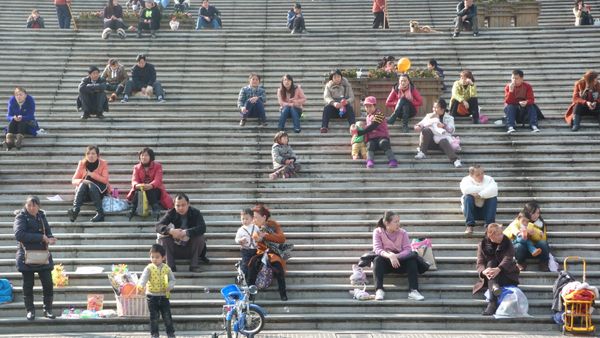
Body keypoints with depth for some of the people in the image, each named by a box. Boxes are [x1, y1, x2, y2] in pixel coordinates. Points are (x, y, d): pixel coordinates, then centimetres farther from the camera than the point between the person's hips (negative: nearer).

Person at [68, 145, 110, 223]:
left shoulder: (103, 163, -2)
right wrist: (82, 181, -24)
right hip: (84, 193, 2)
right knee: (83, 184, -32)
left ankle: (100, 213, -43)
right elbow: (74, 180, -3)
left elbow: (105, 180, -12)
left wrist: (91, 174, -18)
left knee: (91, 185, -34)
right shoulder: (82, 163, 2)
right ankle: (75, 210, -51)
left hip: (100, 191, -2)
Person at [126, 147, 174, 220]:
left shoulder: (157, 166, 0)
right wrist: (137, 185, -35)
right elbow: (134, 180, -8)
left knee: (150, 191, -37)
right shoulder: (136, 167, 8)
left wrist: (150, 185, -40)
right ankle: (132, 210, -46)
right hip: (140, 189, 2)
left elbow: (158, 180, -17)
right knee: (137, 190, -34)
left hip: (154, 189, -2)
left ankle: (155, 208, -48)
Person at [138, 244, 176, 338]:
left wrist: (170, 286, -15)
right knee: (154, 316, 4)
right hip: (152, 296, -1)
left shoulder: (166, 268, 0)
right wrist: (141, 285, -43)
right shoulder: (149, 268, -7)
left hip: (164, 296, 1)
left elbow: (172, 279, 7)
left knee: (167, 316, 6)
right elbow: (144, 277, -23)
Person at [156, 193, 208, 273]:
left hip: (191, 248, -1)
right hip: (175, 249, 1)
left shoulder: (195, 213, -11)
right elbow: (158, 226, -20)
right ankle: (170, 266, -18)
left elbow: (202, 228, -28)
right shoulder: (171, 213, -8)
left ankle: (194, 265, -18)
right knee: (163, 237, -23)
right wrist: (170, 230, -41)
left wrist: (186, 232, -41)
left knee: (200, 236, -28)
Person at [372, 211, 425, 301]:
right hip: (385, 262, -2)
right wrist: (389, 255, -40)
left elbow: (408, 250, -12)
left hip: (400, 261, 2)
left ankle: (413, 290, -34)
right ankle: (379, 290, -37)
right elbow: (377, 249, -20)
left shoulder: (403, 233, -2)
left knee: (412, 258, -26)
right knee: (377, 260, -33)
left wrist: (396, 256, -32)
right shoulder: (378, 232, -7)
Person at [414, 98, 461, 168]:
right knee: (426, 130, -30)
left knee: (444, 142, -38)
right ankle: (422, 152, -33)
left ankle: (455, 160, -56)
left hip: (442, 137, -2)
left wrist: (444, 126, -20)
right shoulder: (430, 116, 25)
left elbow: (451, 129, 0)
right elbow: (422, 123, 11)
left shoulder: (449, 118, 17)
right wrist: (418, 126, -13)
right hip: (431, 140, 2)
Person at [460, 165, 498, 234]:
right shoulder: (466, 180, -4)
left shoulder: (489, 179, -1)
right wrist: (484, 188, -21)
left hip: (485, 211, 1)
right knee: (468, 197, -28)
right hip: (472, 210, -1)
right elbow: (466, 190, -29)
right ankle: (469, 226, -32)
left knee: (493, 197, -24)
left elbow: (493, 190, -23)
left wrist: (480, 195, -28)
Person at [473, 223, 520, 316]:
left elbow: (508, 259, -21)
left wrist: (498, 269, -43)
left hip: (507, 275, -1)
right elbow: (480, 264, -8)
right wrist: (484, 271, -34)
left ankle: (492, 303, -48)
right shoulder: (483, 245, 2)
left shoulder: (507, 243, -2)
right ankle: (494, 286, -58)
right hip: (489, 277, 2)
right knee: (491, 263, -30)